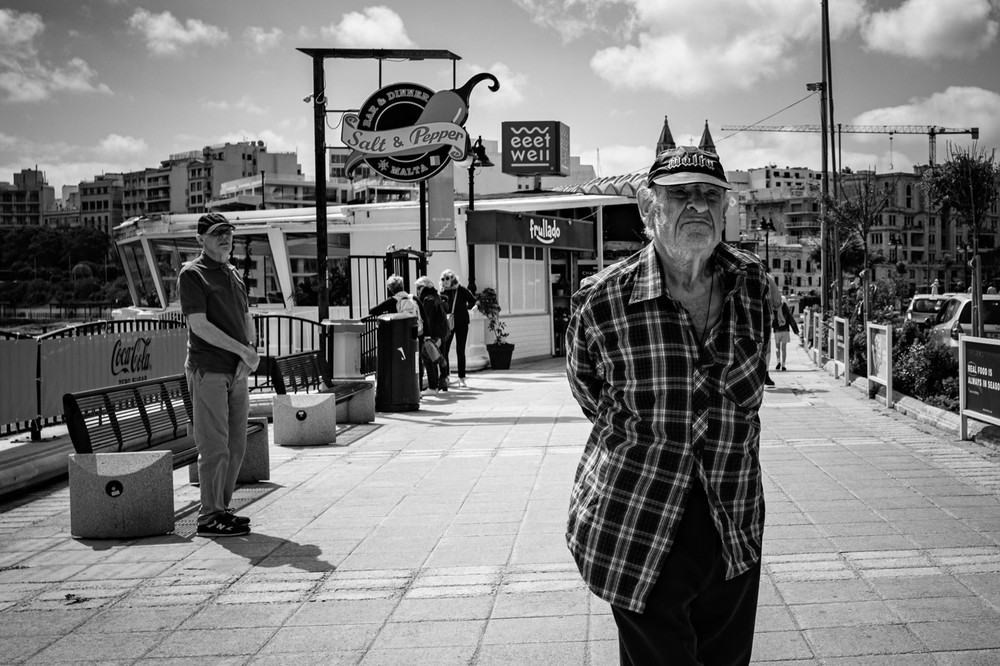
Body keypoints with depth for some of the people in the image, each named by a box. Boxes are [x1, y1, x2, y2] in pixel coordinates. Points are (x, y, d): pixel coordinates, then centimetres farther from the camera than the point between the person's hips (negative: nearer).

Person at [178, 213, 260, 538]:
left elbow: (247, 319, 18)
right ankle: (209, 517, 2)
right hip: (208, 371, -8)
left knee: (236, 447, 11)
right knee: (215, 447, -6)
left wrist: (251, 349, -2)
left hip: (237, 371, 8)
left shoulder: (233, 273, 18)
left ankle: (222, 508, 21)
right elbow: (200, 326, -15)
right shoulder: (192, 274, -6)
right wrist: (242, 350, -16)